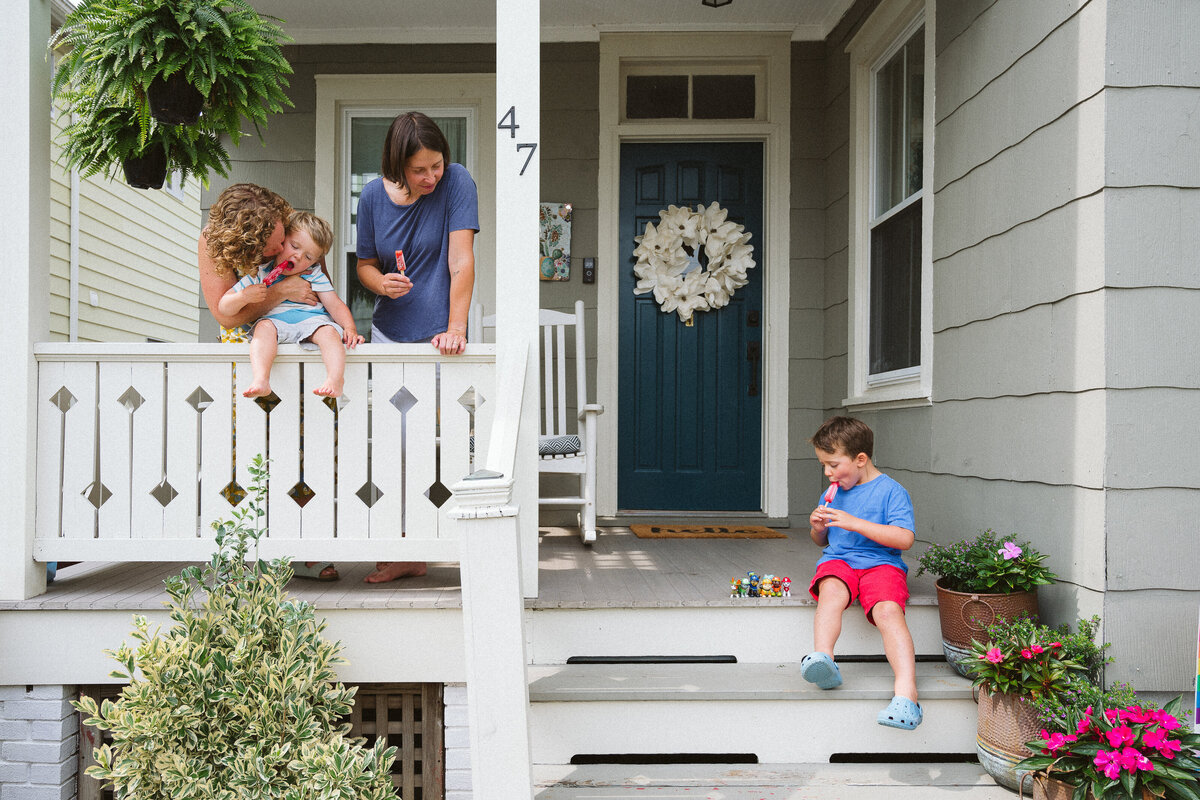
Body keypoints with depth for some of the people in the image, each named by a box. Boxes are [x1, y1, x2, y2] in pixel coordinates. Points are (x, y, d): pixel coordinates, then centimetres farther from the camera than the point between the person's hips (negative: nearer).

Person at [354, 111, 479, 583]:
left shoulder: (456, 182, -9)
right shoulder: (374, 195, 2)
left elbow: (461, 260, -16)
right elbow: (365, 263, 11)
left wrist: (455, 328, -23)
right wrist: (381, 282, -13)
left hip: (438, 336, -4)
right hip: (389, 332, 4)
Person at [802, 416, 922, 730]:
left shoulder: (891, 491, 0)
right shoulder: (833, 493, 19)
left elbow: (905, 539, -12)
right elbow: (822, 542, 29)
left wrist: (855, 523, -17)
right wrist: (818, 528, 4)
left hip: (881, 563, -3)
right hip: (838, 560, 4)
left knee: (888, 610, -32)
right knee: (831, 592, -32)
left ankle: (906, 691, -41)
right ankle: (822, 659, -51)